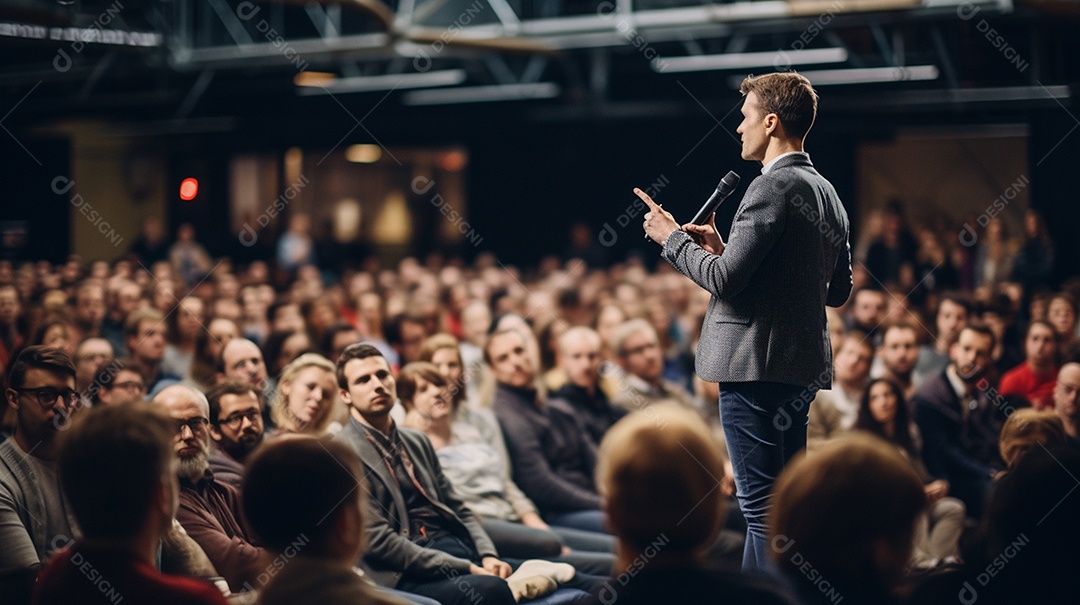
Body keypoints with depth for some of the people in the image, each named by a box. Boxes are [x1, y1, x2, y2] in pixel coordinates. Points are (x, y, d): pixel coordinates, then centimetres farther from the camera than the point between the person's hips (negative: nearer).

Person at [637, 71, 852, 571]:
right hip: (803, 367, 10)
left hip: (757, 365, -10)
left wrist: (672, 237, -2)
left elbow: (724, 278, -20)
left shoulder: (774, 186, -14)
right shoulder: (827, 193, 15)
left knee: (763, 507, -7)